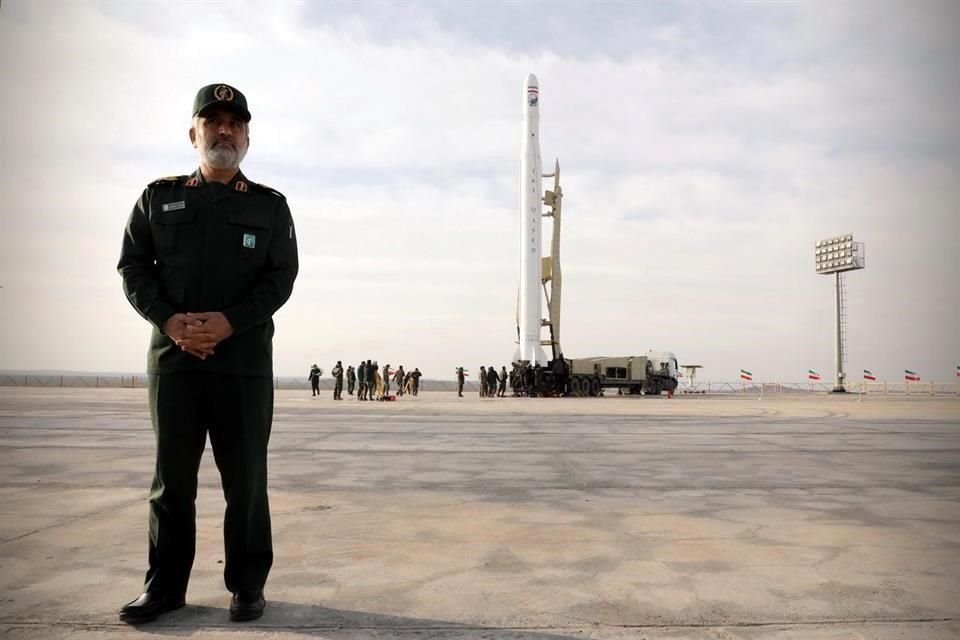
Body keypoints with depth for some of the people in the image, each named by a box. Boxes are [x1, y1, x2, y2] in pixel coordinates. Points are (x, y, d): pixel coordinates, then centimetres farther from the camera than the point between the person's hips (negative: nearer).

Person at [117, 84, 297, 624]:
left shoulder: (270, 206, 9)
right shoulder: (159, 197, 13)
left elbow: (282, 277, 1)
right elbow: (133, 266, 7)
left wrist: (229, 321, -14)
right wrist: (168, 319, -10)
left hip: (244, 357, -1)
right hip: (172, 353, 2)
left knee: (245, 474, 2)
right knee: (172, 473, 6)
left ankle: (248, 584, 14)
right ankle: (165, 585, 18)